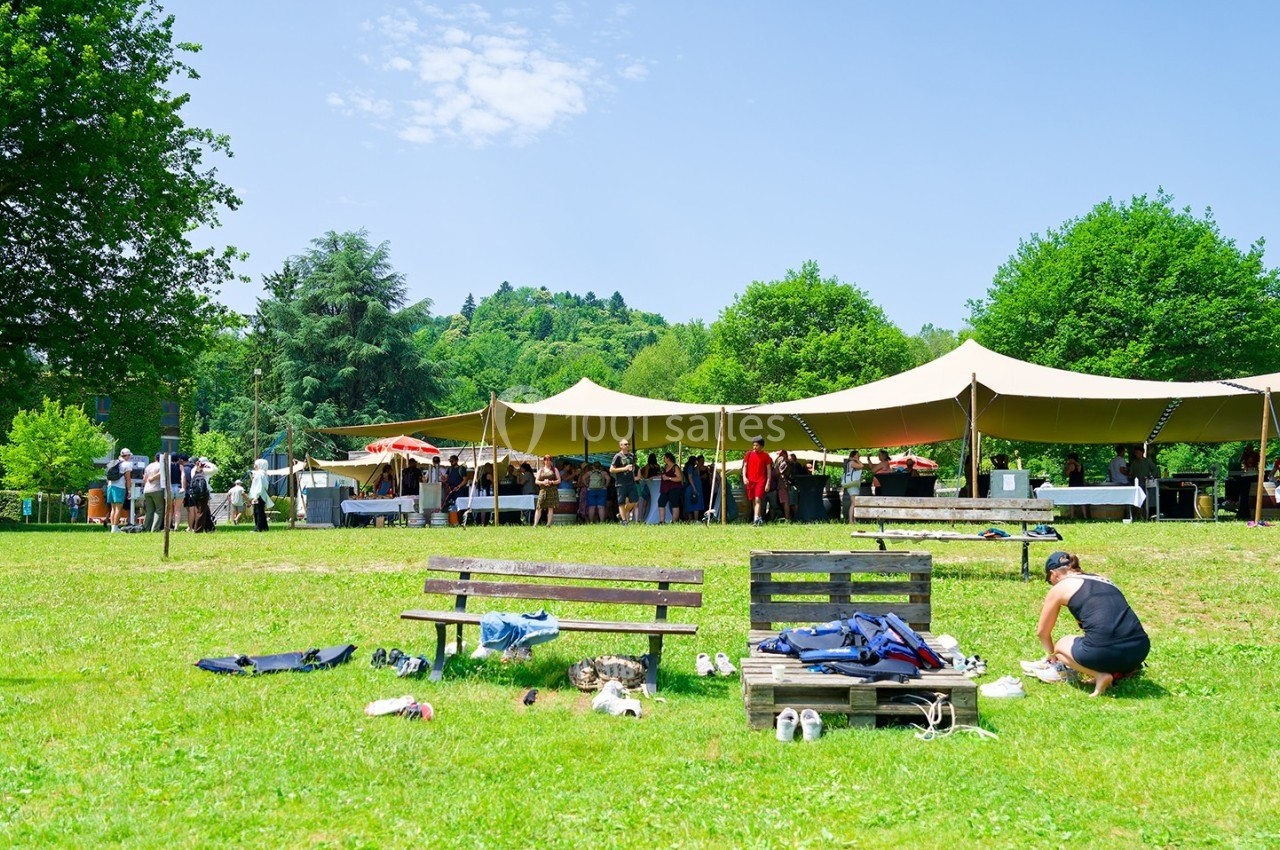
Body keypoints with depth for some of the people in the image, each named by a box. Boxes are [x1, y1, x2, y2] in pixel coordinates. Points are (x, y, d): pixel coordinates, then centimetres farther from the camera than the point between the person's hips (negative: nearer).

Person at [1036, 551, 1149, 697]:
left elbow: (1042, 632, 22)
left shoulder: (1060, 587, 11)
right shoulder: (1102, 580, 28)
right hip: (1140, 649, 6)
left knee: (1061, 645, 25)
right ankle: (1124, 669, 12)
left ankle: (1101, 675, 2)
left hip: (1104, 651, -6)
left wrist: (1051, 654, 44)